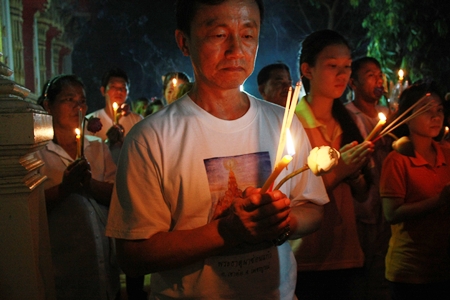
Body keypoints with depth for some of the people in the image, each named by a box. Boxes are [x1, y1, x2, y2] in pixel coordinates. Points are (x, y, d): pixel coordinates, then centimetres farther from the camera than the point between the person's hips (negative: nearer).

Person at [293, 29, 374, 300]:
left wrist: (354, 172, -10)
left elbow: (362, 194, 11)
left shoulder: (349, 123, 8)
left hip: (346, 258, 6)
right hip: (305, 262, -6)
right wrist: (336, 170, -22)